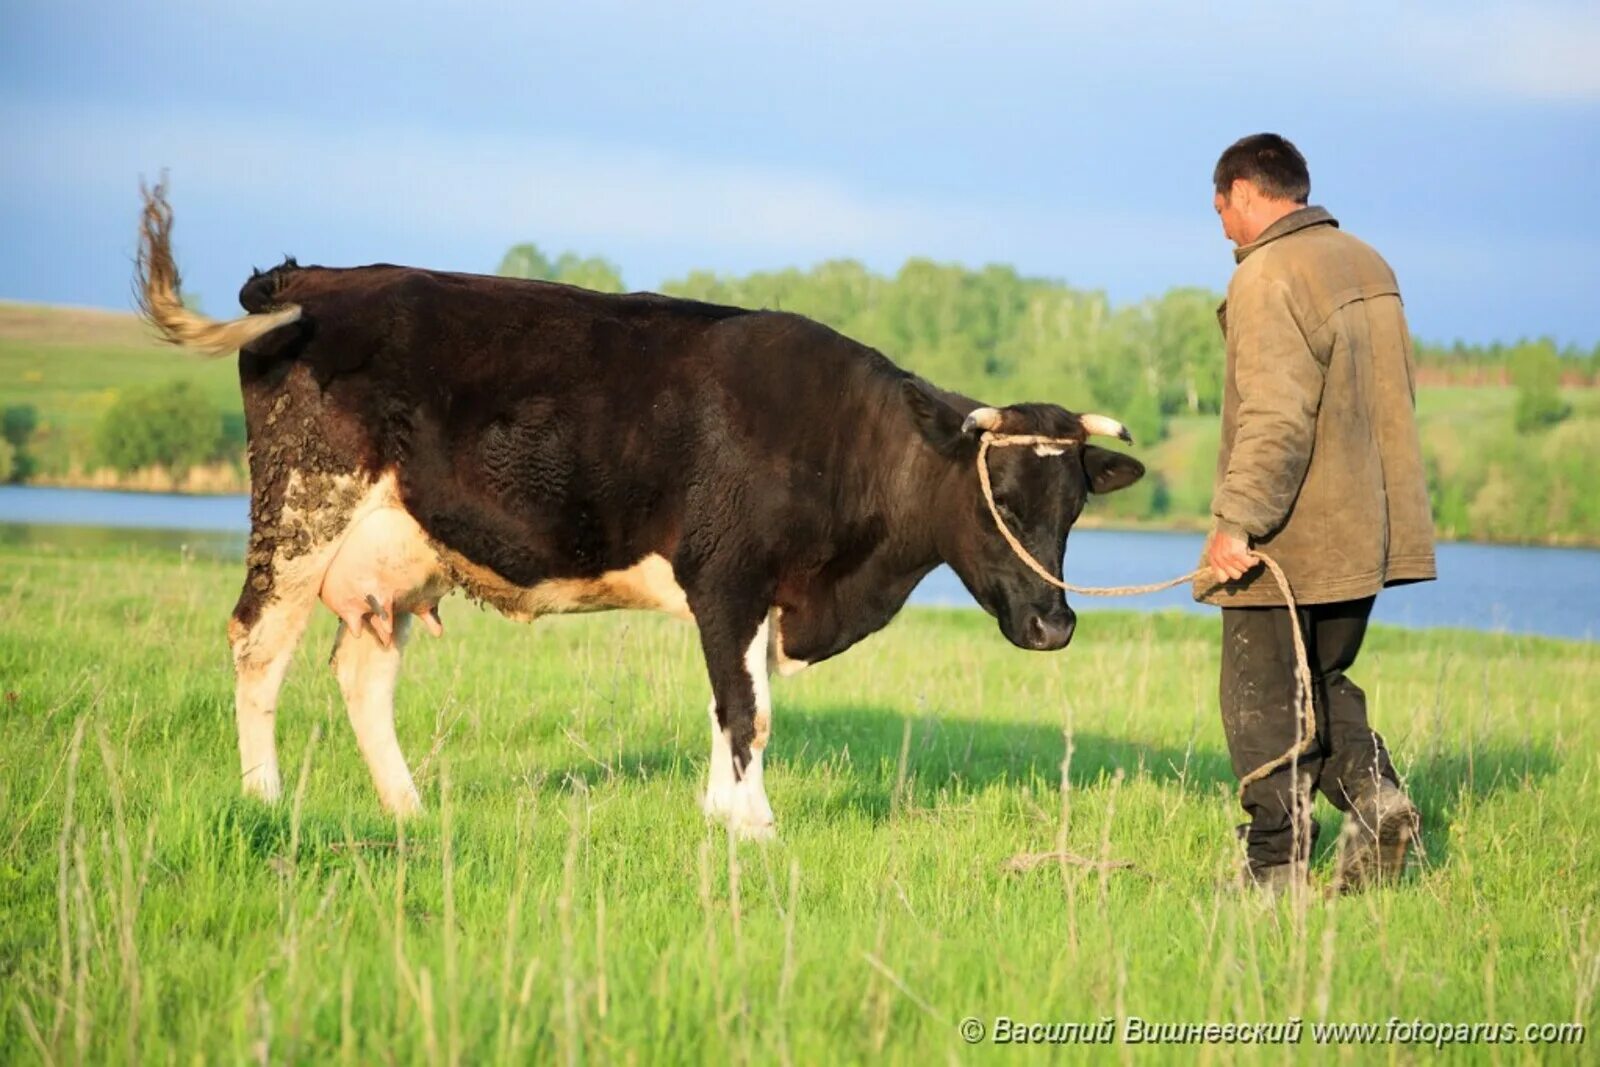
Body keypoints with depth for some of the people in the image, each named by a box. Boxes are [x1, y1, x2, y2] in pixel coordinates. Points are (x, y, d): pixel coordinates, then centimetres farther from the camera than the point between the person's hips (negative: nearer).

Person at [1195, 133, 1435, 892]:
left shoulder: (1268, 277, -16)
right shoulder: (1367, 265, 12)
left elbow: (1276, 417, -24)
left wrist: (1236, 521, -24)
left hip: (1287, 544, -9)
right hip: (1363, 536, 9)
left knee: (1262, 700, 1)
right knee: (1321, 682, 21)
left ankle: (1276, 868, 3)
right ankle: (1376, 796, 2)